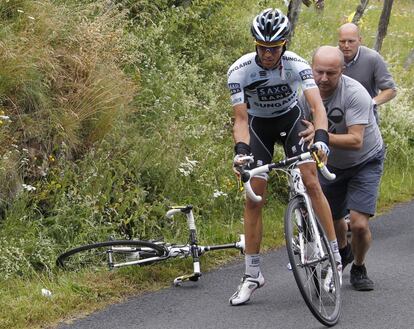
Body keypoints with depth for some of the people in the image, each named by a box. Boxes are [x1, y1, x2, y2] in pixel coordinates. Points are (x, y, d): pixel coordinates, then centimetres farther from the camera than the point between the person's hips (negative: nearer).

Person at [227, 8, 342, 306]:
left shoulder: (296, 65, -27)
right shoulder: (239, 71, -26)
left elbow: (318, 105, -36)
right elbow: (241, 118, -26)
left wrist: (322, 136, -55)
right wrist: (240, 150, -44)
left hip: (291, 119, 0)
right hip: (258, 126, 0)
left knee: (311, 183, -19)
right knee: (254, 199, -7)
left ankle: (335, 254, -10)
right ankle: (252, 275, 0)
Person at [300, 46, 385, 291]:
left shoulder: (355, 94, -31)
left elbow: (355, 141, -37)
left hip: (365, 162, -4)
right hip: (331, 164, 4)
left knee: (359, 224, -16)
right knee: (332, 220, 14)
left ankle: (359, 268, 13)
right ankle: (342, 253, 48)